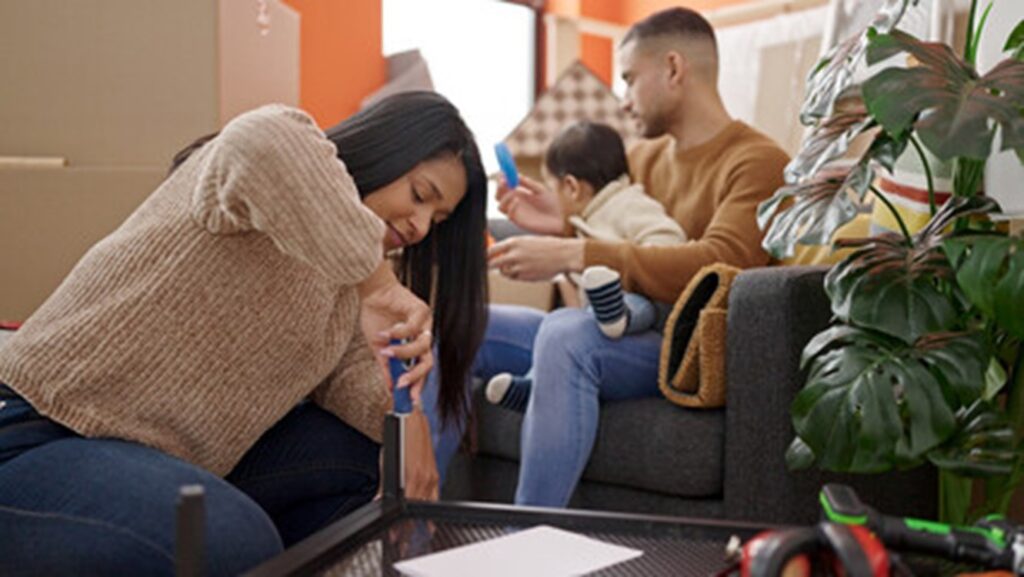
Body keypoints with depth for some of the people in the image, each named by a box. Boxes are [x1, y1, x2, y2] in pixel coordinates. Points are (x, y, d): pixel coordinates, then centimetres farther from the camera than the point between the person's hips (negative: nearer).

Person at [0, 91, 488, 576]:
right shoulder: (301, 167, -15)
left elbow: (349, 372, 4)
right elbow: (261, 143, -40)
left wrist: (402, 415, -17)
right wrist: (380, 285, -37)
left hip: (177, 455, 9)